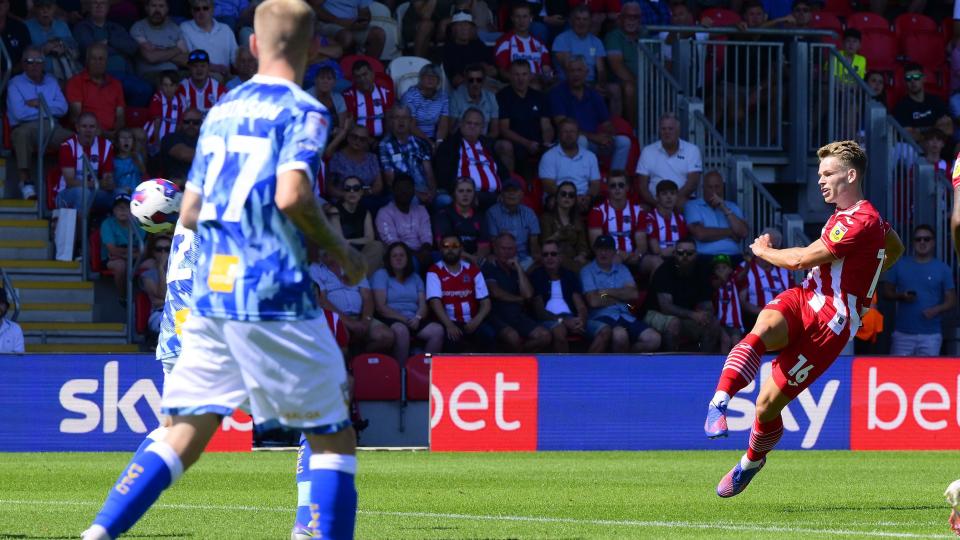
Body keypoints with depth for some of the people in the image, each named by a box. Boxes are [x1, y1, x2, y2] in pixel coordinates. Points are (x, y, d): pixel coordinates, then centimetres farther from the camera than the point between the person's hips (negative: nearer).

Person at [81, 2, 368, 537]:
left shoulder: (221, 111, 15)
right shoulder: (303, 111, -5)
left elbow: (190, 213, 19)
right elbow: (292, 195, -21)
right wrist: (339, 249, -6)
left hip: (211, 292, 6)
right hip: (275, 297, -6)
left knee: (184, 437, 8)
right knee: (334, 439, 3)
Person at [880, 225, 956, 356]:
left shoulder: (942, 269, 4)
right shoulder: (900, 265, 8)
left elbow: (951, 300, 4)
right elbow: (885, 292, 11)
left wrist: (936, 310, -16)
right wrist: (901, 296, -11)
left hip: (930, 335, -1)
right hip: (903, 333, 1)